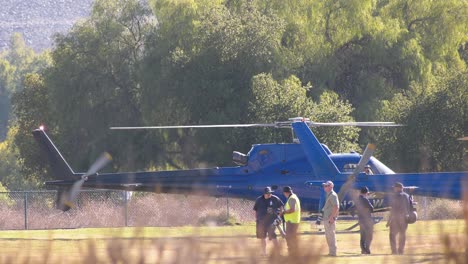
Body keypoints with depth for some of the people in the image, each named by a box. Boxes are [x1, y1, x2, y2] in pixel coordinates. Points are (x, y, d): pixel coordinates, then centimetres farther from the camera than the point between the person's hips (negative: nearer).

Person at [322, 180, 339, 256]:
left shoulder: (333, 195, -14)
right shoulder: (329, 195, 18)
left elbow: (336, 207, -24)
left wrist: (332, 217, -26)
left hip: (330, 219, -11)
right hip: (326, 218, 11)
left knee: (331, 235, -9)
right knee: (328, 236, 15)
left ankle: (333, 252, -8)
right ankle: (331, 252, 21)